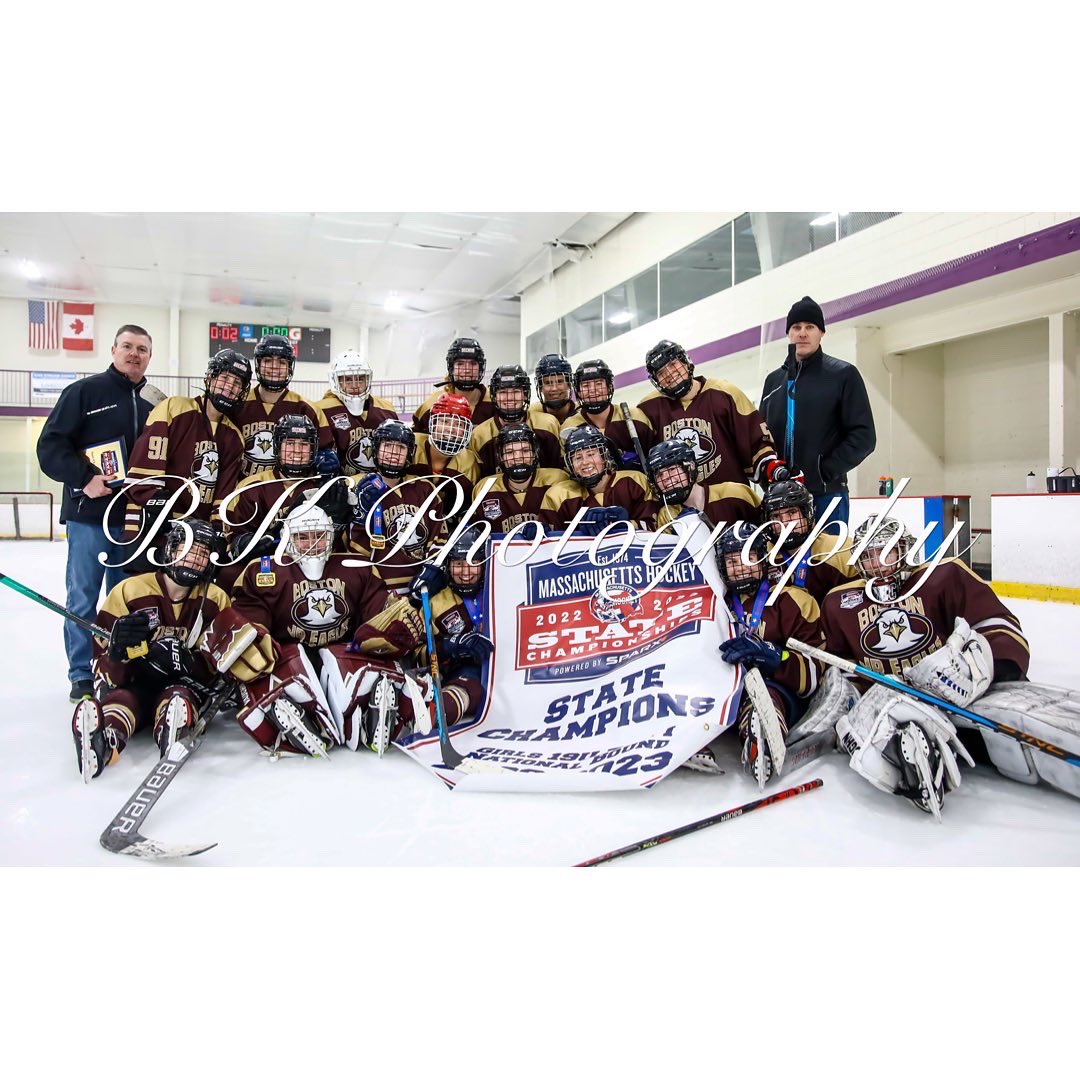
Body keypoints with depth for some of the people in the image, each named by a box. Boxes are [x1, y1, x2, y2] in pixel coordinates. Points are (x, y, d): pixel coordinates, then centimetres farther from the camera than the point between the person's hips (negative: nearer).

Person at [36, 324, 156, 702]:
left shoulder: (153, 407, 14)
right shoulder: (84, 392, 0)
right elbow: (50, 445, -6)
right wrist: (84, 477, -18)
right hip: (89, 514, -4)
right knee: (83, 597, 1)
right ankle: (81, 676, 11)